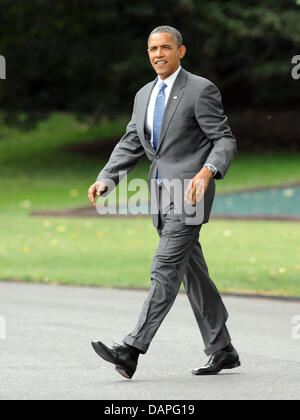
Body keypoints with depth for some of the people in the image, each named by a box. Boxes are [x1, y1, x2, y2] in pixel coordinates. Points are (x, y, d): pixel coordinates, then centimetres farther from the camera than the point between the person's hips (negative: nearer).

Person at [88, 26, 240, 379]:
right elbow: (130, 145, 15)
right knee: (193, 273, 12)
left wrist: (207, 171, -29)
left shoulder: (200, 90, -7)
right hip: (163, 192, 8)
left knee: (165, 270, -13)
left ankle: (132, 350, -20)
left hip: (189, 191, -8)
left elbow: (225, 140, -10)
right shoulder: (144, 95, 16)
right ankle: (222, 350, 20)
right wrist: (105, 178, -1)